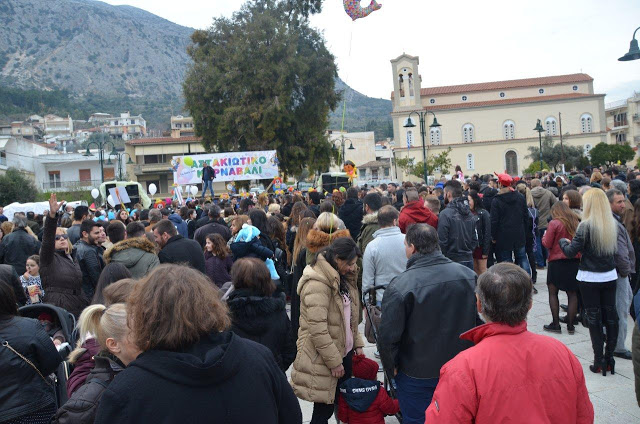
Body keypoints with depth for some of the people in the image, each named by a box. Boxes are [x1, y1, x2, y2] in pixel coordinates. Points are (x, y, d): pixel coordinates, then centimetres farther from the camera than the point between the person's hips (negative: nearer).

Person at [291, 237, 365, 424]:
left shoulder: (342, 278, 7)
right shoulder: (317, 283, -24)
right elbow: (317, 329, -26)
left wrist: (357, 343, 10)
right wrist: (334, 361, -20)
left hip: (345, 352, 9)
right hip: (324, 359, -9)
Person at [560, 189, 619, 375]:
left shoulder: (586, 226, -18)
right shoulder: (613, 224, 0)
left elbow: (571, 252, -15)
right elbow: (614, 249, 12)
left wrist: (563, 241, 4)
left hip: (589, 278, -5)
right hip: (610, 276, 5)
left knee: (594, 319, 3)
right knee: (610, 316, 13)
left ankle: (599, 361, 9)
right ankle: (609, 359, 21)